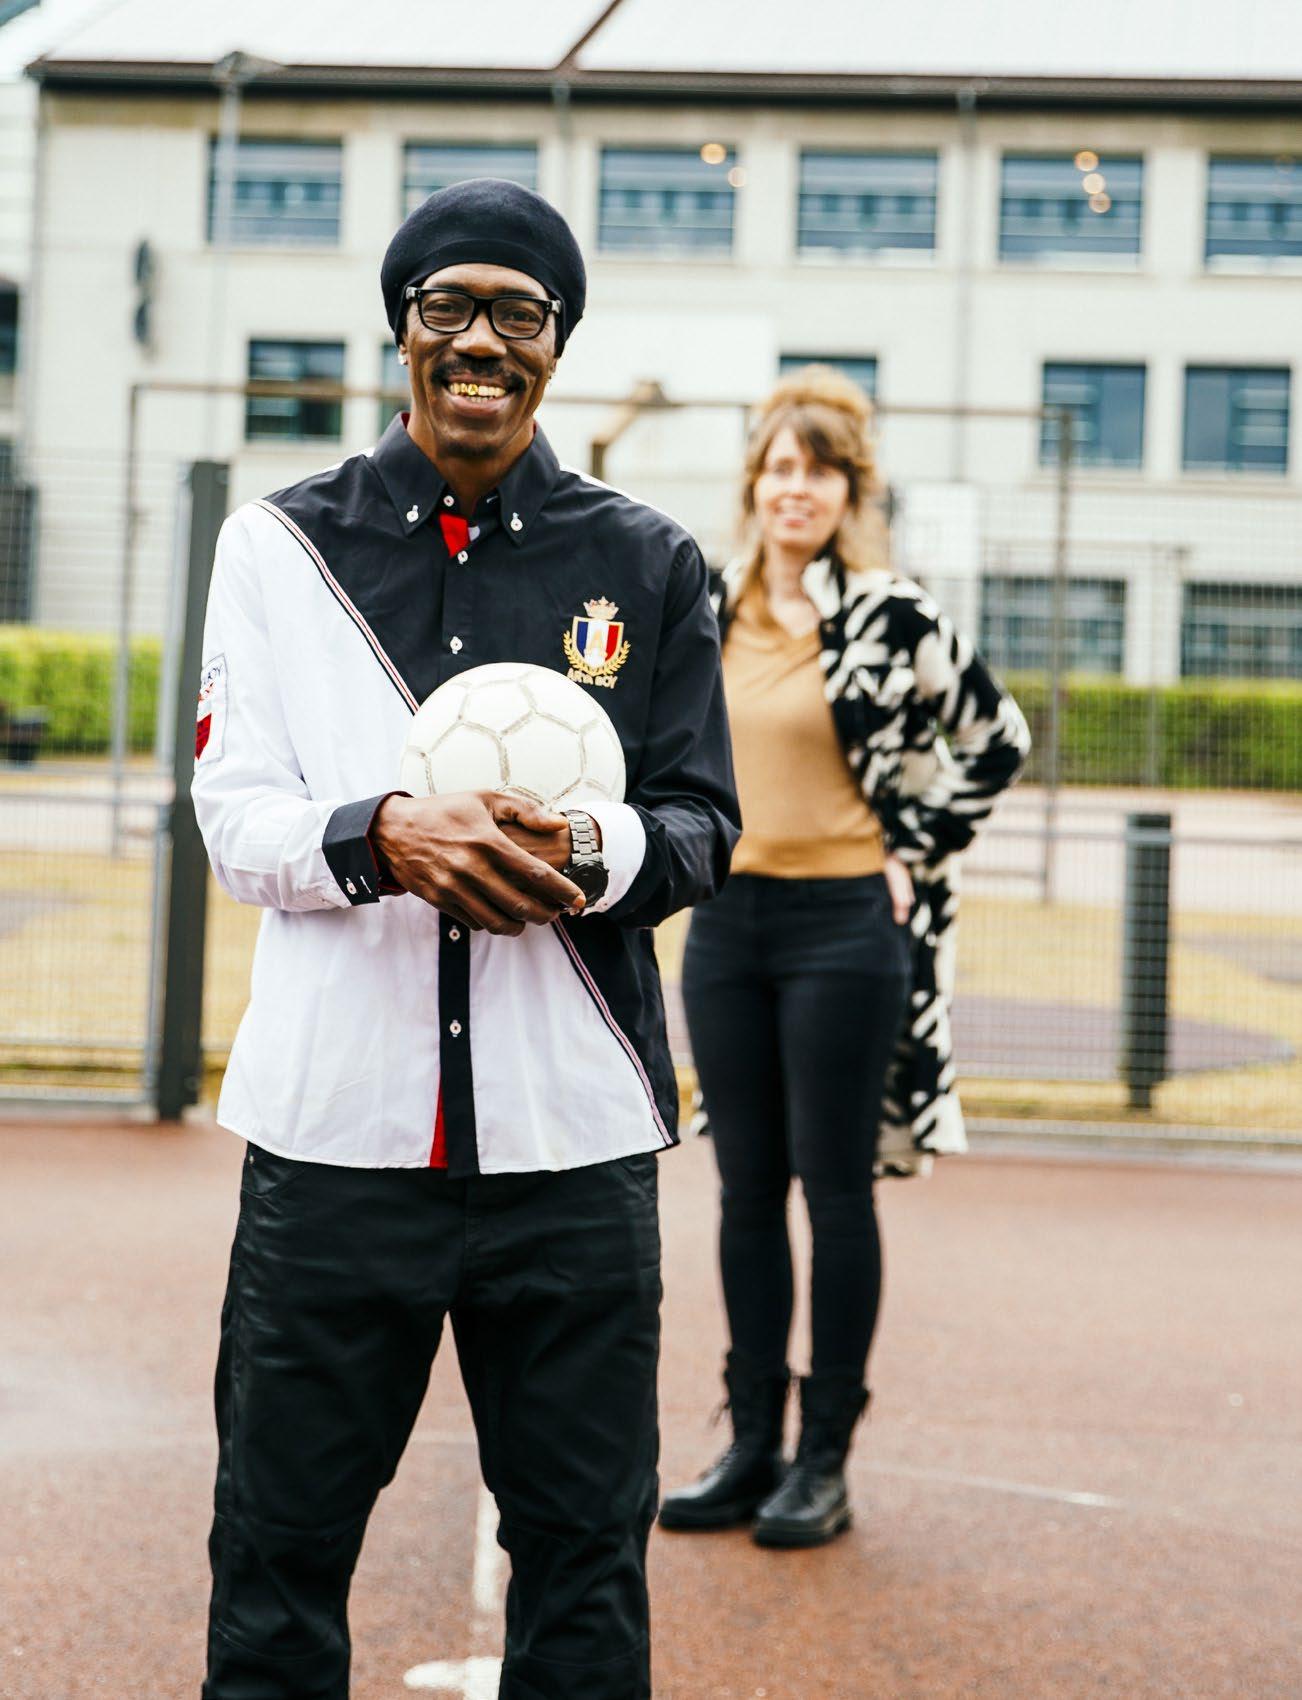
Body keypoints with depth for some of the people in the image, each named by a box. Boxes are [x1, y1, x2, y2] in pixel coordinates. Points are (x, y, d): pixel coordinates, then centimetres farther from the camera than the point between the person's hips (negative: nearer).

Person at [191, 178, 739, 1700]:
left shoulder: (647, 564, 9)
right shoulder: (281, 544, 8)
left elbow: (703, 825, 7)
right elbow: (232, 818, 2)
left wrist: (592, 853, -16)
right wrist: (384, 835, -19)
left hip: (574, 1135, 0)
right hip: (334, 1119, 0)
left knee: (583, 1546, 6)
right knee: (281, 1538, 5)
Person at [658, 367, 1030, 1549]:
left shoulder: (894, 618, -7)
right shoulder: (708, 609, 7)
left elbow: (997, 740, 1)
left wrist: (914, 852, -1)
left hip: (843, 924, -5)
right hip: (727, 919, 5)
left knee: (834, 1187, 1)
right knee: (747, 1190, 9)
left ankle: (825, 1462, 9)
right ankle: (752, 1447, 18)